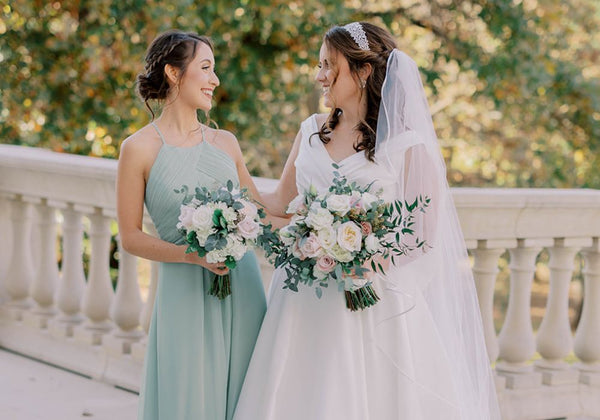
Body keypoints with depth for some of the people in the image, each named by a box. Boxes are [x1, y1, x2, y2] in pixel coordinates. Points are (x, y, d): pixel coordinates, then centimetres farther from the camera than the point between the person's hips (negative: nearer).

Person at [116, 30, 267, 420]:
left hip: (242, 282, 4)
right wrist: (192, 254, -15)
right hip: (186, 292, -4)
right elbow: (130, 237, -3)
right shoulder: (140, 148, -4)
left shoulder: (225, 142, 9)